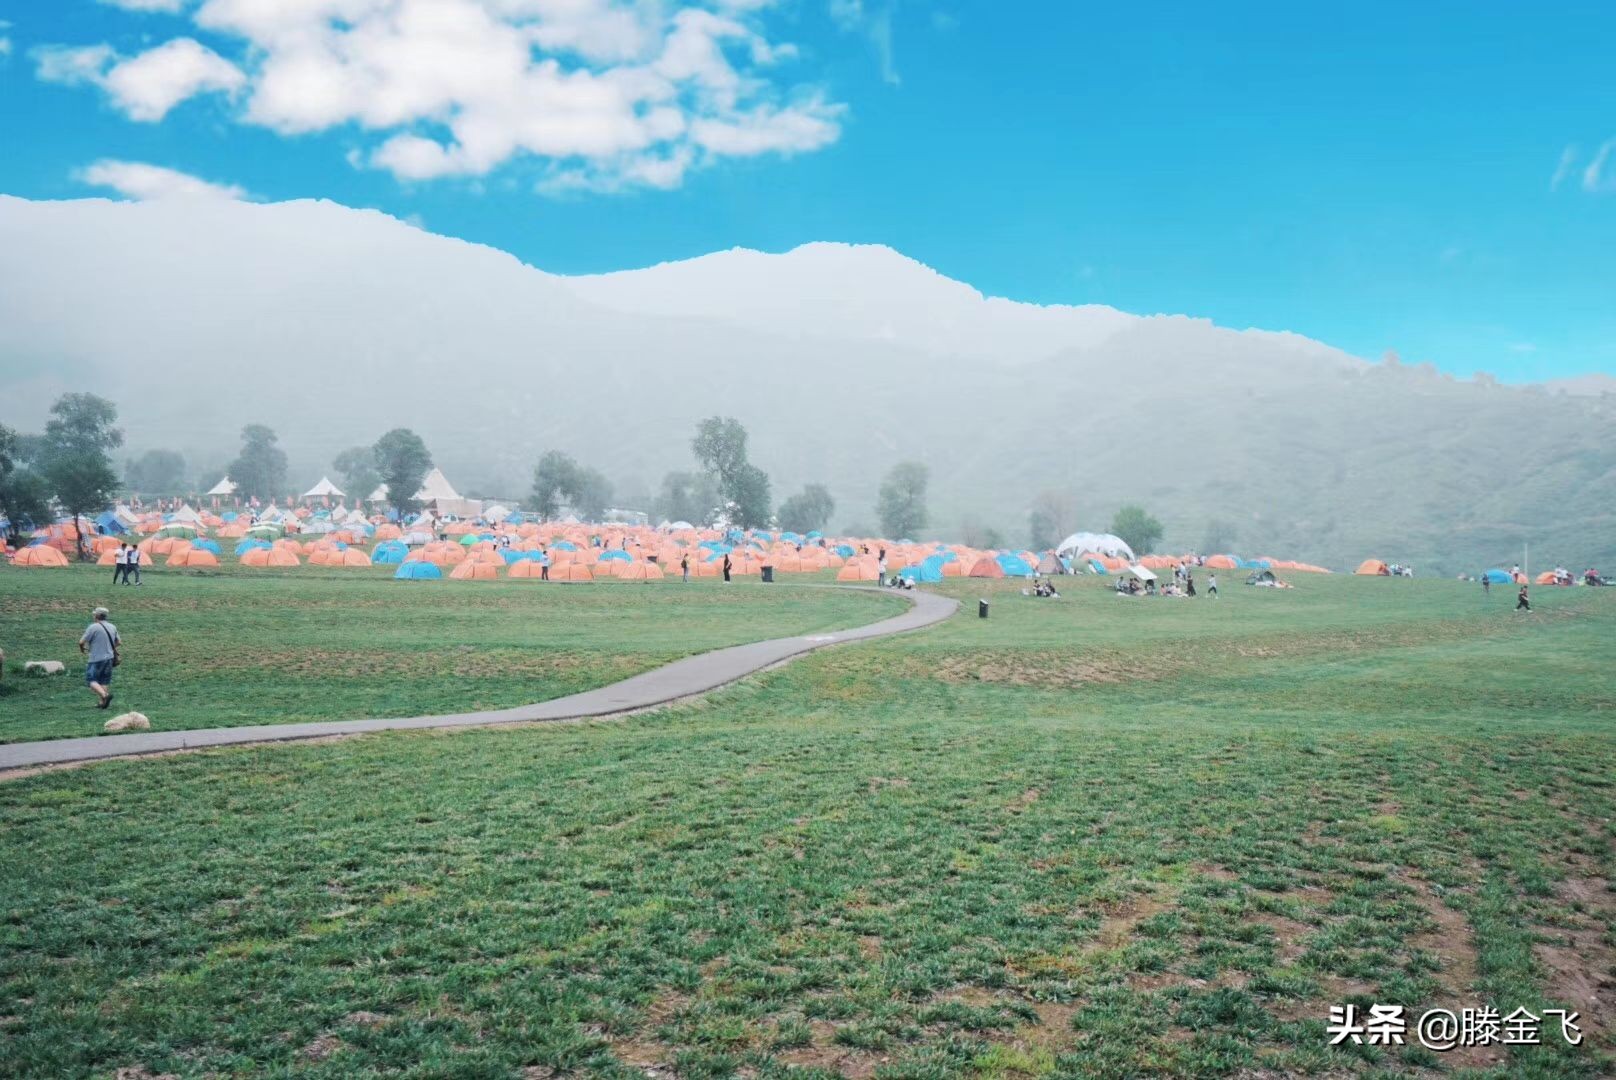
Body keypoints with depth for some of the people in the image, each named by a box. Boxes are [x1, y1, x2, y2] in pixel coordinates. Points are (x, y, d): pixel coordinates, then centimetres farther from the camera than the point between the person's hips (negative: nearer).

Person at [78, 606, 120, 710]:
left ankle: (105, 695, -20)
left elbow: (81, 642, -12)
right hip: (109, 658, 6)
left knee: (91, 680, 0)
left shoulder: (93, 627, -13)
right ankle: (103, 703, 13)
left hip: (96, 659, -6)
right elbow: (119, 642, 16)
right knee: (104, 681, 12)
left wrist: (82, 649, 9)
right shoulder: (112, 627, 7)